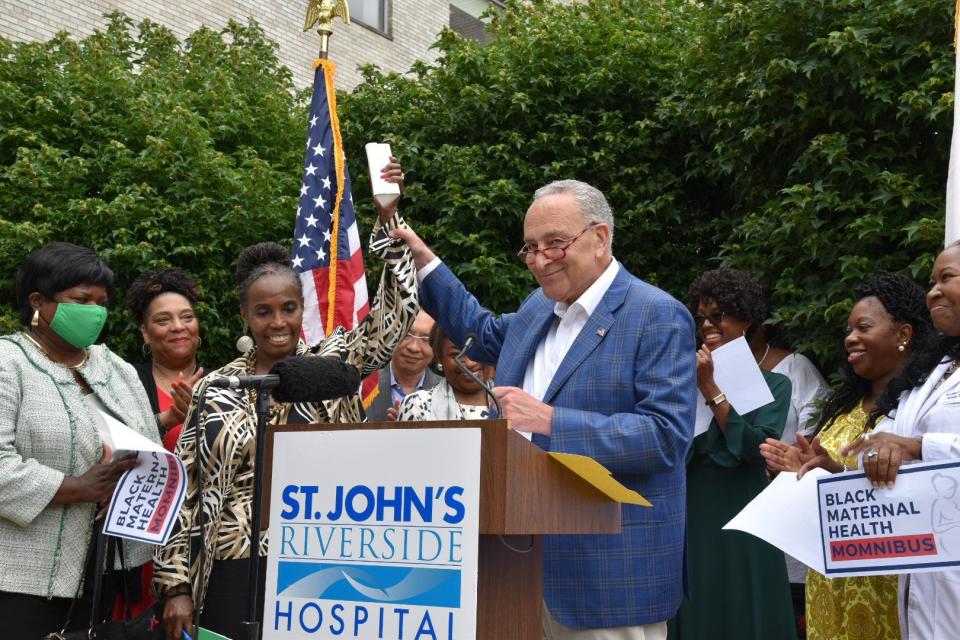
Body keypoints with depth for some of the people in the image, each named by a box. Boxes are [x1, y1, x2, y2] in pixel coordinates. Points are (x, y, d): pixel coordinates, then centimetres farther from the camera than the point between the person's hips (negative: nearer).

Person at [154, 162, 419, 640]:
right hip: (239, 570, 1)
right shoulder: (217, 389, 4)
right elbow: (188, 487, 6)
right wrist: (177, 585, 2)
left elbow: (396, 312, -7)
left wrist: (387, 216, -14)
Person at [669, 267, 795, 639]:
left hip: (742, 521, -2)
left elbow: (758, 448, -14)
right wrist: (695, 387, -10)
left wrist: (711, 388, -13)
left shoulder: (772, 383, 2)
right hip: (691, 518, 3)